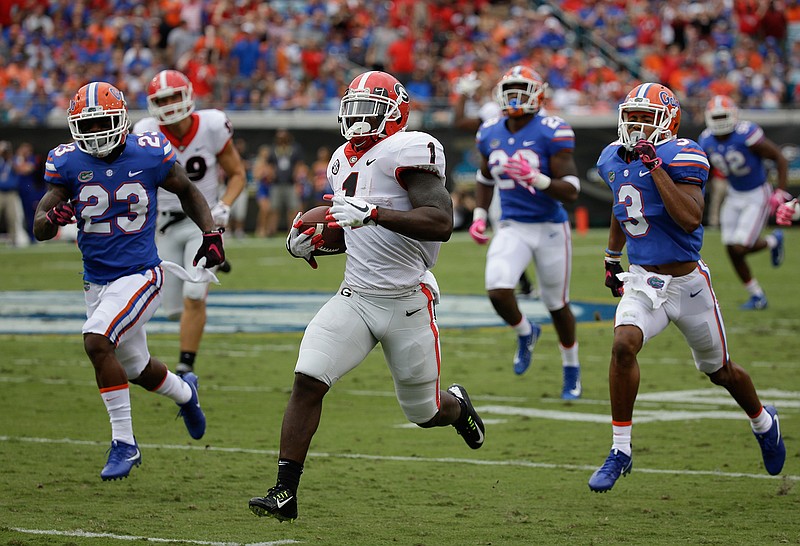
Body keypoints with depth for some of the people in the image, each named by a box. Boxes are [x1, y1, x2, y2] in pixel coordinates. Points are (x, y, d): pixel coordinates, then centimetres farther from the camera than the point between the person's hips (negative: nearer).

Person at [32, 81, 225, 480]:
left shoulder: (149, 155, -8)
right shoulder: (68, 163, -5)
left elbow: (187, 192, 11)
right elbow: (39, 229, -7)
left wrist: (210, 232, -1)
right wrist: (53, 217, -30)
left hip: (140, 275, -4)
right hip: (97, 281, 4)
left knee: (97, 341, -26)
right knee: (136, 368, 17)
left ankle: (124, 442, -16)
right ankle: (184, 392, 52)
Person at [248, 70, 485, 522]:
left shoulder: (408, 152, -14)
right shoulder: (345, 160, 12)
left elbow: (441, 223, -26)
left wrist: (373, 213, -33)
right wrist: (313, 242, 7)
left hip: (407, 302, -6)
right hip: (355, 297, 6)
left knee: (425, 412, 11)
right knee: (307, 381, -15)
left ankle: (457, 405, 49)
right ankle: (285, 493, -13)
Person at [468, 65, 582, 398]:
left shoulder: (552, 133, -14)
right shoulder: (490, 134, 3)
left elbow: (571, 191, -17)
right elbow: (485, 178, 22)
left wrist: (535, 179, -33)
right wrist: (479, 217, 11)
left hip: (550, 229, -3)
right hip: (512, 229, 3)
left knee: (557, 304, 11)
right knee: (498, 292, -20)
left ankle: (571, 368, 35)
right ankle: (525, 333, 14)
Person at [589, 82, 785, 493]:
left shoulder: (680, 156, -18)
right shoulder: (614, 159, 2)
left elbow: (691, 219, -31)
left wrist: (655, 166, -31)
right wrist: (611, 258, 27)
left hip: (686, 280, -4)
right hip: (641, 281, 4)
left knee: (720, 370, 14)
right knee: (623, 346, -24)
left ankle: (763, 421, 46)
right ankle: (620, 451, -15)